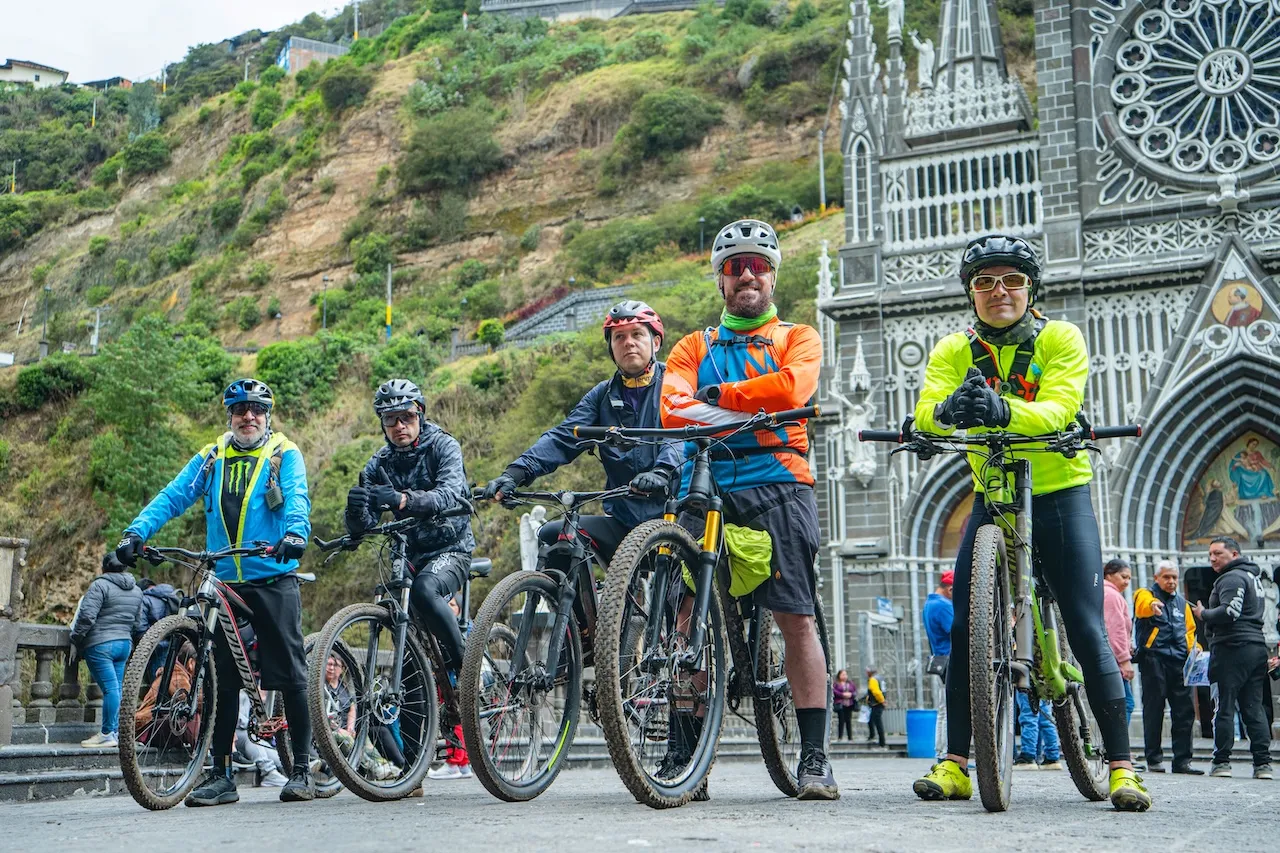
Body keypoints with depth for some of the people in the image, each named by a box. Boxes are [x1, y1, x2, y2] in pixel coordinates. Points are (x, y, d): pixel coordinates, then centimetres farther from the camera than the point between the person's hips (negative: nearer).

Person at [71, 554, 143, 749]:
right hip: (125, 644, 7)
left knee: (110, 688, -10)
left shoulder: (100, 585, -8)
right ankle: (115, 733, 9)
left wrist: (76, 639, -4)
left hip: (100, 645, -7)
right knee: (116, 688, 9)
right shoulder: (137, 591, 15)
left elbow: (87, 615, -16)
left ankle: (108, 734, -9)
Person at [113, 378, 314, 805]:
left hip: (274, 580, -3)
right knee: (223, 679, 6)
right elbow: (172, 497, 2)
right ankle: (221, 774, 13)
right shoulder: (210, 459, 12)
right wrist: (135, 532, -15)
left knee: (290, 675, -3)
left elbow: (297, 498, -14)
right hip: (224, 582, 4)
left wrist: (294, 532, -36)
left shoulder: (284, 455, 2)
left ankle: (302, 771, 6)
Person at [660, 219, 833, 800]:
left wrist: (719, 394, -4)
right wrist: (757, 410, -12)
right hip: (706, 486, 2)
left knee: (796, 618, -7)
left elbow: (792, 388, -9)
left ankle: (814, 757, -4)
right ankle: (684, 753, -1)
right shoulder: (695, 347, 21)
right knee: (688, 616, -8)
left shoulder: (798, 338, 15)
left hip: (777, 486, -2)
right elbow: (674, 408, -1)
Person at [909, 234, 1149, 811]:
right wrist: (949, 408, -43)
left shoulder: (1062, 339, -7)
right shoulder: (954, 350, 0)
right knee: (963, 627, -6)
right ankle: (954, 765, 2)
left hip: (1061, 492, -2)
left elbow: (1058, 409, -25)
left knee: (1087, 629, -9)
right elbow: (925, 412, -17)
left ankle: (1122, 767, -2)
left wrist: (1001, 408, -45)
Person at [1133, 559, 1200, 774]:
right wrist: (1152, 606, -46)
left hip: (1179, 661, 5)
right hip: (1154, 659, -5)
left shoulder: (1182, 603, 23)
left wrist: (1194, 650, 6)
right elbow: (1142, 606, -22)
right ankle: (1154, 759, 3)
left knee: (1184, 710, 2)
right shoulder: (1145, 595, 3)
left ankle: (1182, 760, 6)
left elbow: (1190, 630, 27)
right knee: (1154, 711, -3)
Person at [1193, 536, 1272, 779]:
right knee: (1254, 707, 8)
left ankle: (1222, 761, -2)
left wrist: (1203, 614, -5)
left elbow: (1229, 611, -22)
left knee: (1224, 706, -4)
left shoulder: (1231, 578, -9)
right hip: (1257, 647, 9)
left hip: (1233, 648, -9)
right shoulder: (1253, 576, 23)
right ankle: (1263, 763, 4)